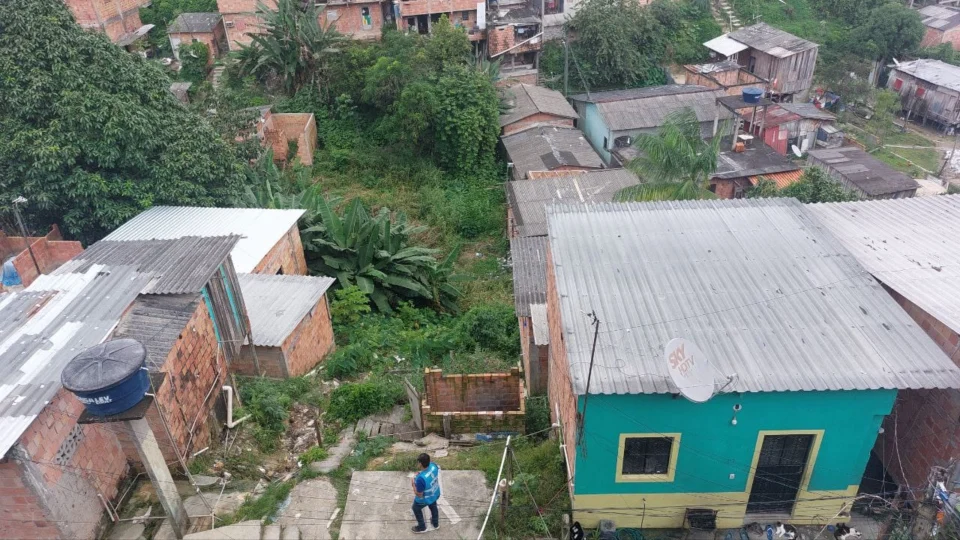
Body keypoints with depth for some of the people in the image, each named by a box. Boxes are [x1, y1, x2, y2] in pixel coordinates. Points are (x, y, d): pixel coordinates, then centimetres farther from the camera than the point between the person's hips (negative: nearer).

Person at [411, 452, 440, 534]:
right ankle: (435, 524, 60)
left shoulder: (421, 478, -44)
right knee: (433, 507, 35)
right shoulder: (433, 466, -24)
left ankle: (422, 527, 48)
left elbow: (419, 494, -29)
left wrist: (413, 483, -18)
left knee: (416, 509, 27)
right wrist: (420, 475, -6)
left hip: (425, 499, -5)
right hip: (435, 494, 6)